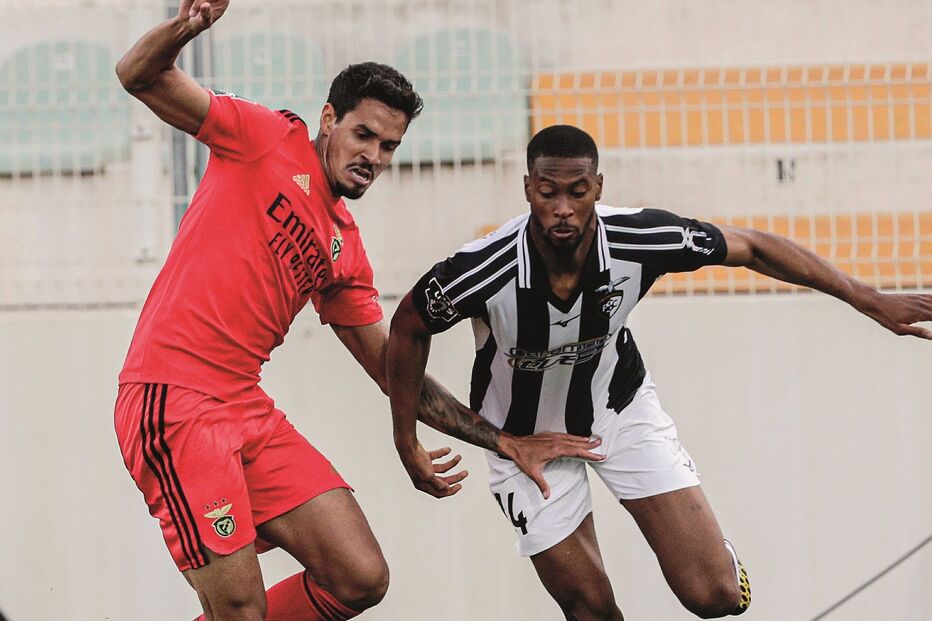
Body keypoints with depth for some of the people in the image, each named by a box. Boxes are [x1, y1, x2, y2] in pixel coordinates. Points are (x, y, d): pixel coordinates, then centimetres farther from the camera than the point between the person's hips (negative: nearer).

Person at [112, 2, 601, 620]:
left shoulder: (346, 252, 17)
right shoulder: (270, 138, 2)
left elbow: (393, 367, 23)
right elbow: (139, 77, -4)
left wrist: (503, 441, 20)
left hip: (248, 407, 8)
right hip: (172, 400, -7)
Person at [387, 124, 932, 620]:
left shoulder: (640, 239, -29)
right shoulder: (483, 271, -33)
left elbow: (751, 247, -13)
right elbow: (409, 328, -12)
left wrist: (868, 299, -11)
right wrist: (407, 443, -9)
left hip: (622, 408, 1)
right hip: (525, 433, -1)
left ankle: (719, 557, 30)